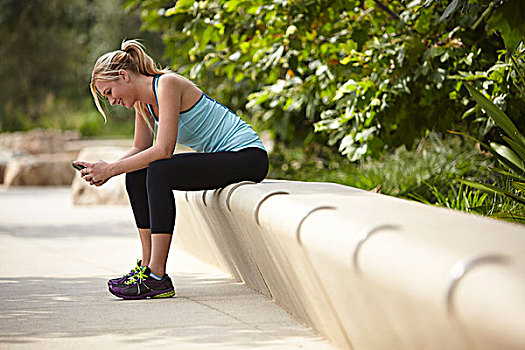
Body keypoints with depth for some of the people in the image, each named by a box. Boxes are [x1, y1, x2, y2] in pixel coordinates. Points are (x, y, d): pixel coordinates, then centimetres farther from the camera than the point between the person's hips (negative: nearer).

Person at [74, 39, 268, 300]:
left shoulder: (167, 84, -19)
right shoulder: (143, 101, 8)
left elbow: (163, 150, -25)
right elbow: (140, 149, 15)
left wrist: (111, 169, -19)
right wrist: (105, 169, -3)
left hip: (247, 157, -9)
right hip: (218, 157, 9)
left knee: (158, 173, -26)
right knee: (136, 176, -2)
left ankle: (157, 278, -26)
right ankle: (147, 266, 1)